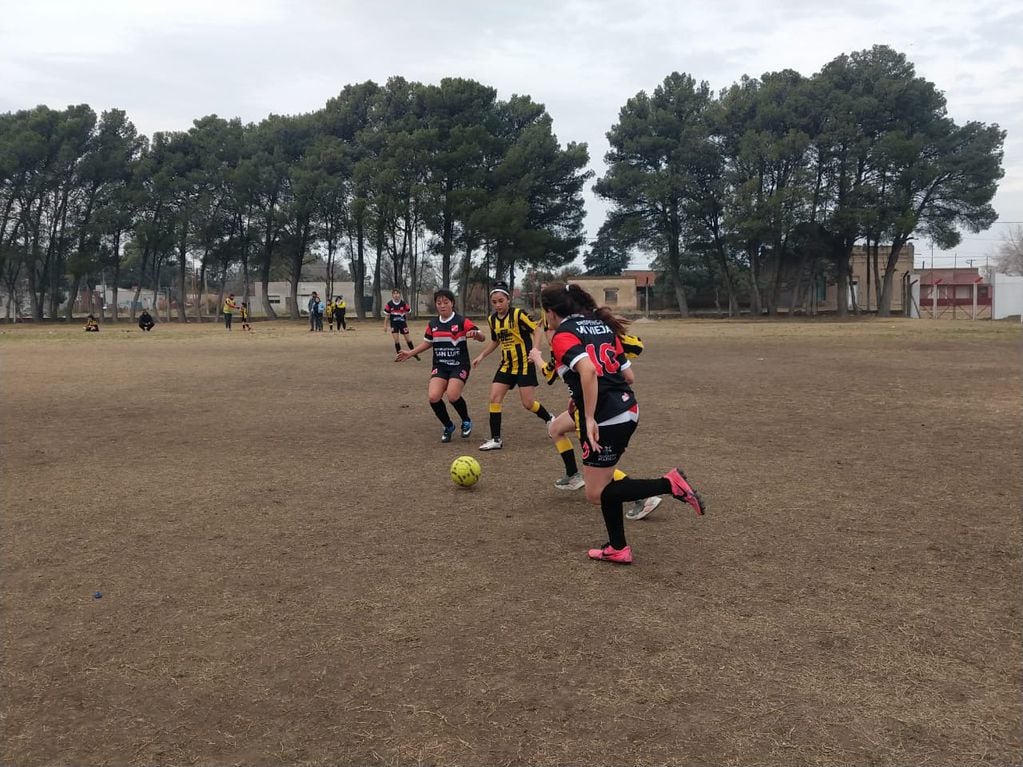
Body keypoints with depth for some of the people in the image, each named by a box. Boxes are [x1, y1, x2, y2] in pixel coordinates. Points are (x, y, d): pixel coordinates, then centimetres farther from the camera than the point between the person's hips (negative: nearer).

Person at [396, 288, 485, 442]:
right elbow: (427, 342, 22)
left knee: (452, 395, -24)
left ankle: (466, 422, 7)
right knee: (433, 397, -15)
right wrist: (410, 353, 15)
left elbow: (481, 336, -12)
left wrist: (475, 333, -35)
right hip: (440, 366, 4)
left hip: (459, 366, -4)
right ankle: (448, 426, 11)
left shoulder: (462, 321, -8)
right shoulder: (432, 324, 6)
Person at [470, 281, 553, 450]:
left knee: (528, 403, -5)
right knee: (494, 398, -5)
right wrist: (481, 355, 12)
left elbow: (537, 329, -14)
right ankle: (496, 439, 1)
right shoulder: (492, 319, 4)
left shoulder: (518, 314, -16)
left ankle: (550, 420, 25)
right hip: (506, 365, 6)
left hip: (524, 364, -6)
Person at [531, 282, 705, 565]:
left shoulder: (563, 335, -9)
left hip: (605, 419, -9)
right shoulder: (601, 324, 14)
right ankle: (618, 548, 22)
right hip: (628, 409, 9)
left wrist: (590, 418, -24)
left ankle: (670, 484, -6)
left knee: (595, 494, 4)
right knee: (604, 482, 20)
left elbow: (588, 371, -27)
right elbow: (626, 372, 14)